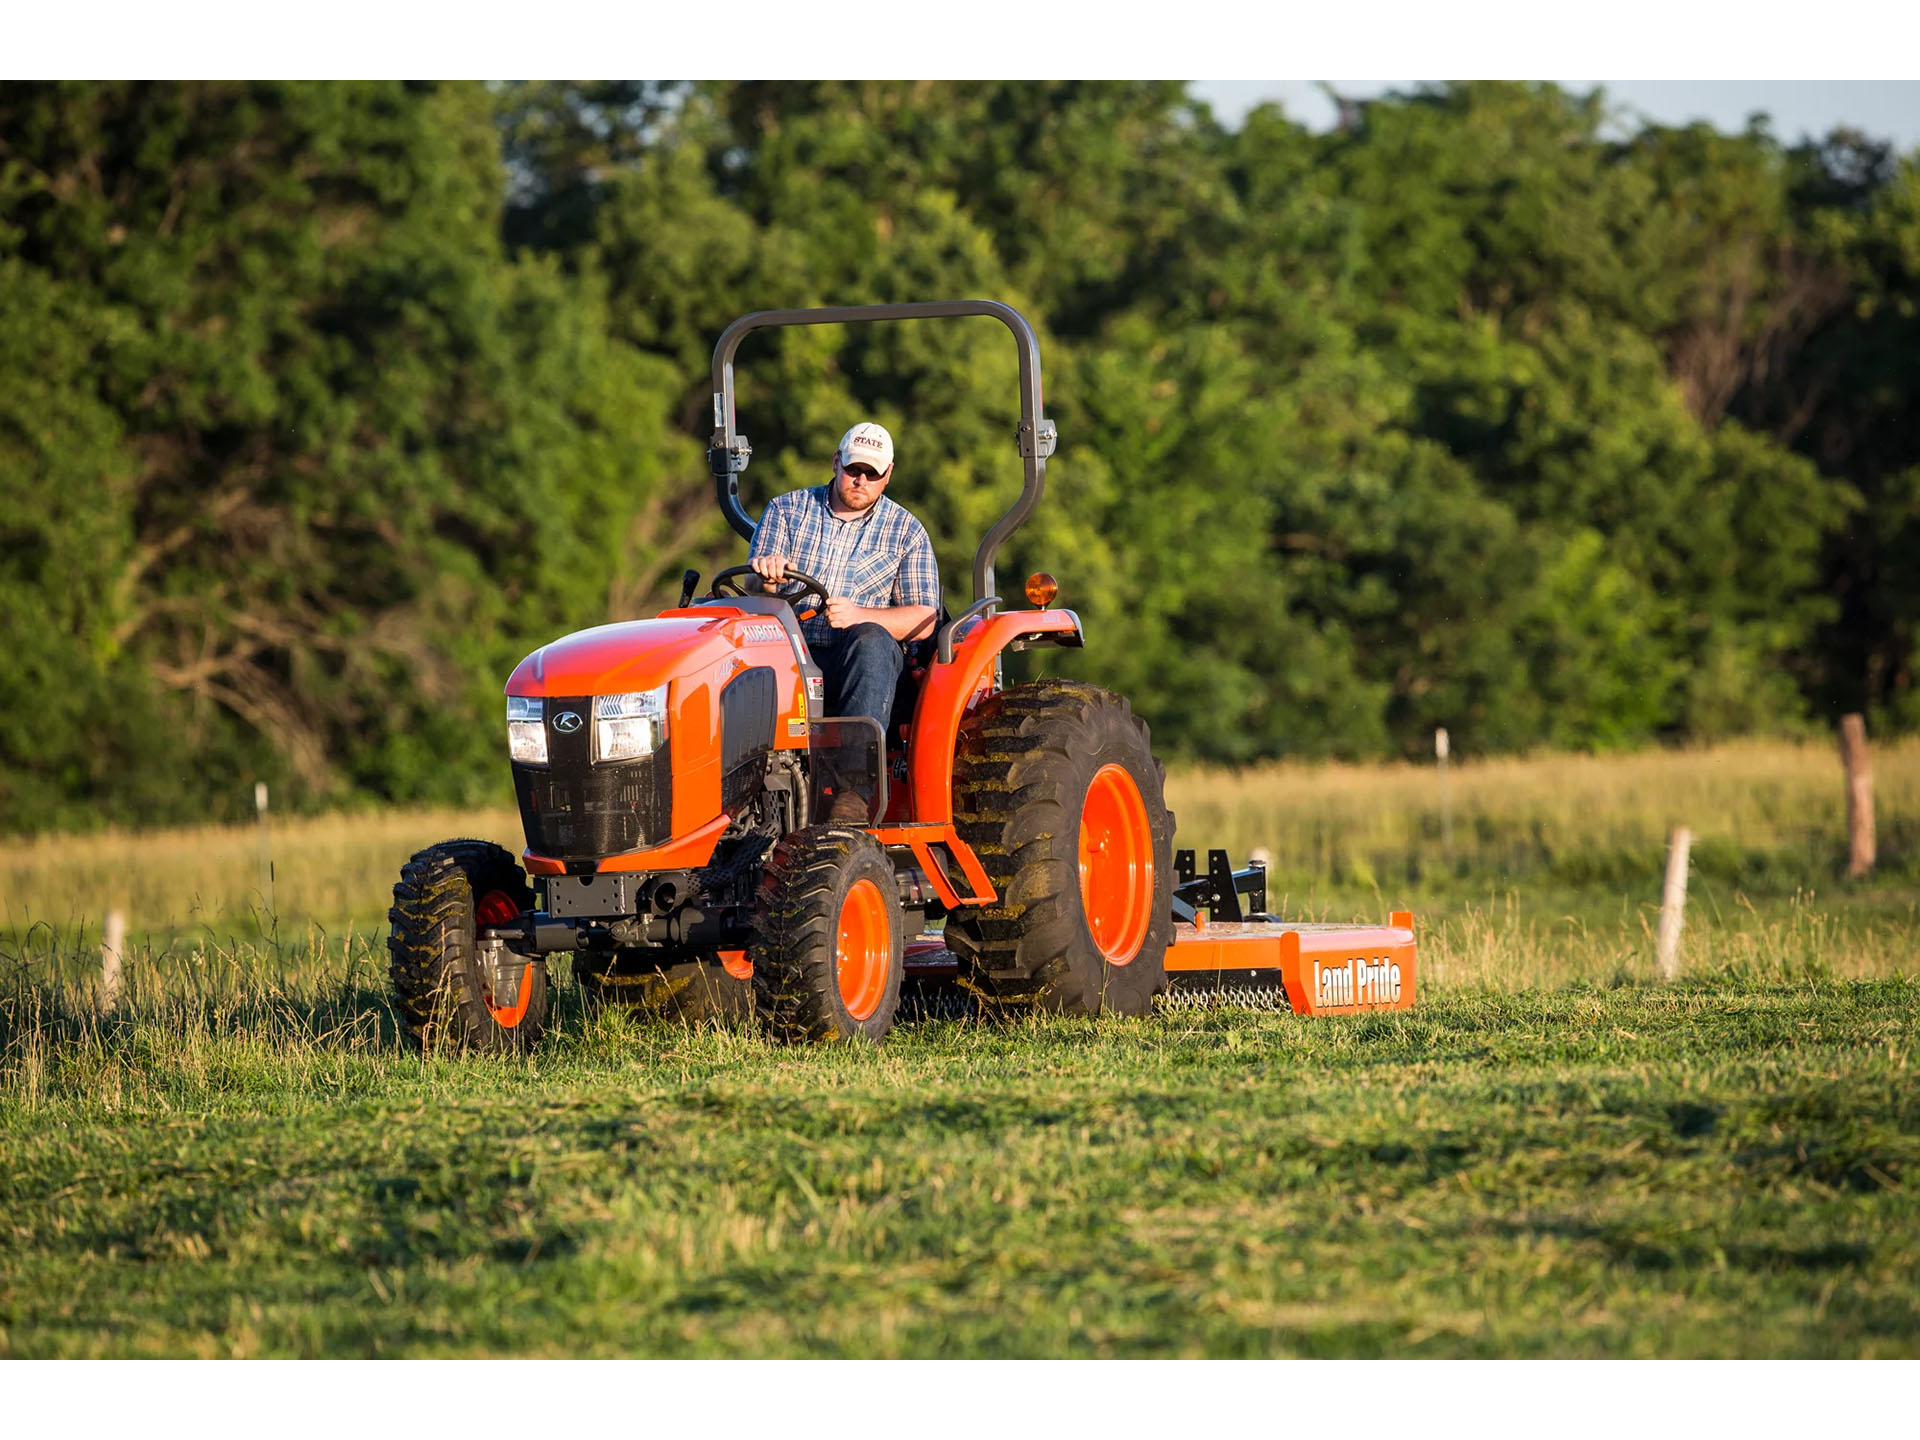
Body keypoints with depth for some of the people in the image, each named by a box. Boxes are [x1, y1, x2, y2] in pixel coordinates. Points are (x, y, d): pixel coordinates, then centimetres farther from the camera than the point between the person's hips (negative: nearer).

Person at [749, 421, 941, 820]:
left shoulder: (906, 531, 11)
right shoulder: (787, 510, 14)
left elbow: (923, 621, 2)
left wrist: (859, 616, -17)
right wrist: (766, 573, -24)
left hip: (860, 666, -1)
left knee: (871, 639, -37)